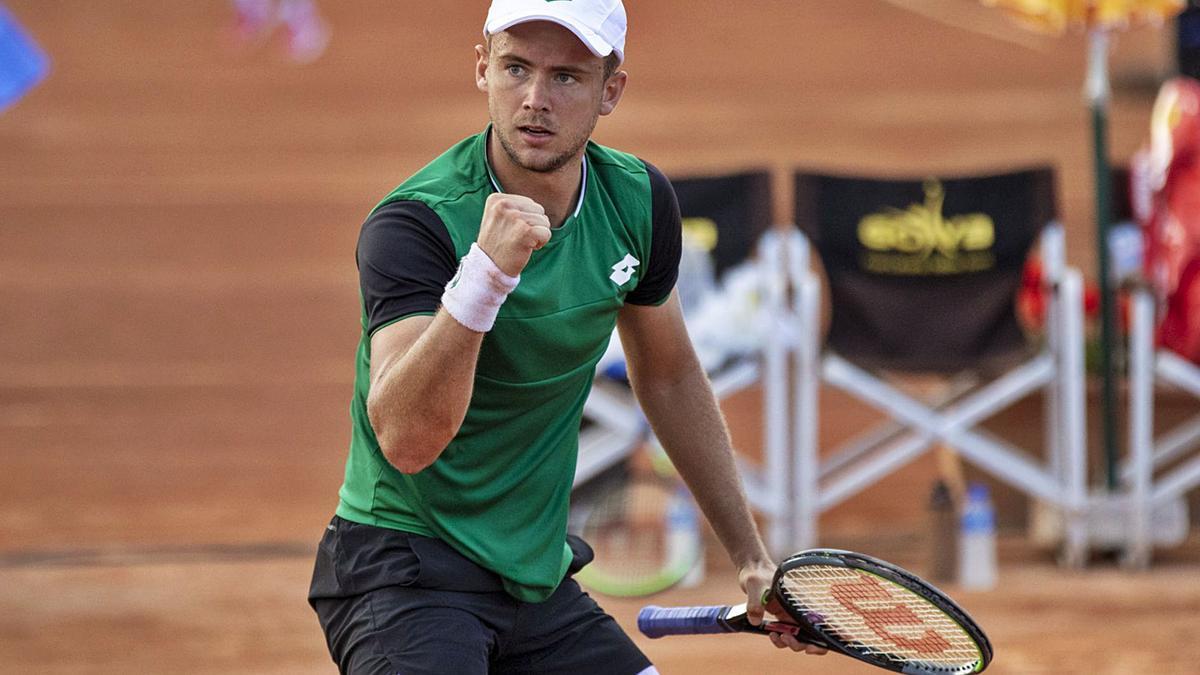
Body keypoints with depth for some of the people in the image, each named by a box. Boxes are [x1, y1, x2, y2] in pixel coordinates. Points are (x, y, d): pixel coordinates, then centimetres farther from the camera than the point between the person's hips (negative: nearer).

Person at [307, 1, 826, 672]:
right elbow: (404, 438, -34)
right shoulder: (414, 223, -21)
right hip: (406, 568, -6)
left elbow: (669, 376, 17)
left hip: (538, 575, 6)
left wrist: (750, 555, 19)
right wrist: (485, 274, -46)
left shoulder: (639, 202, -1)